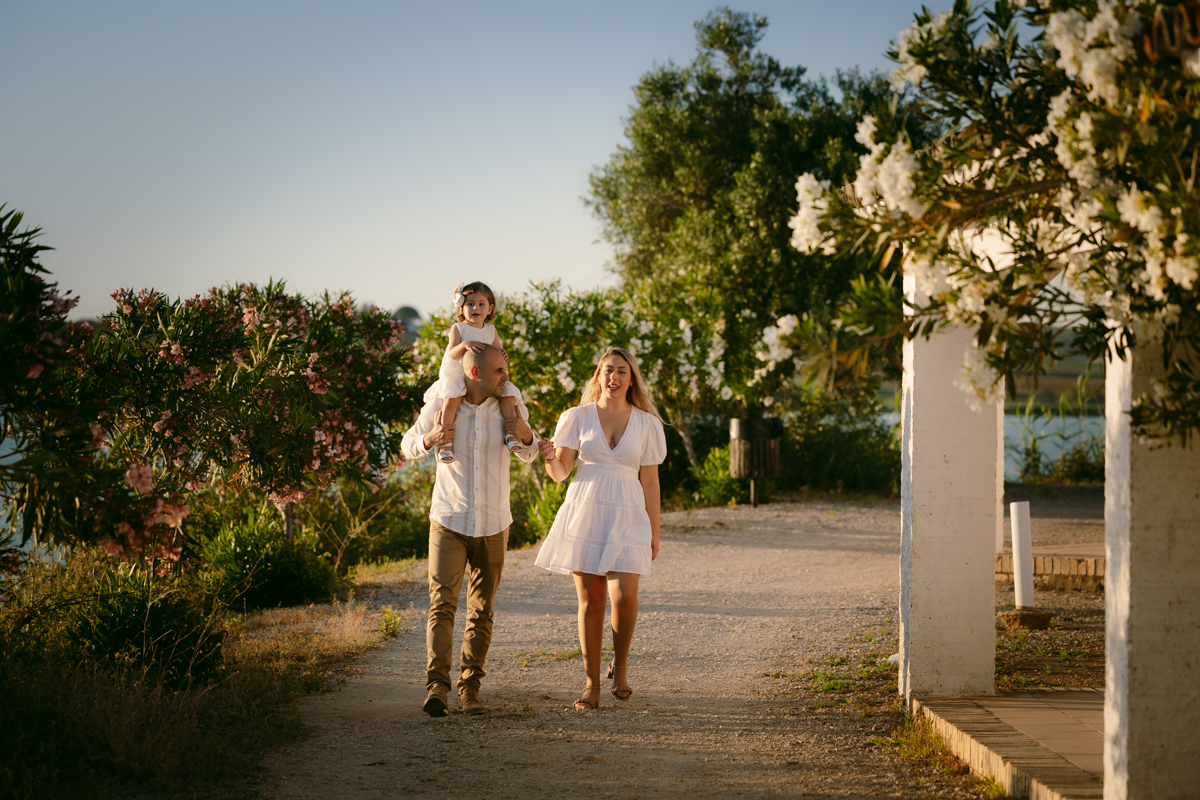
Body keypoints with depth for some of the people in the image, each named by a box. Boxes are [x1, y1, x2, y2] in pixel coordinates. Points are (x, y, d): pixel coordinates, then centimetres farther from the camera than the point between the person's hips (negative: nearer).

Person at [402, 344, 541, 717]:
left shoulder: (511, 408, 2)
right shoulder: (440, 407, -5)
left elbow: (528, 455, 16)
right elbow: (408, 446, 8)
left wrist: (526, 437, -8)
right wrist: (431, 440, -15)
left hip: (493, 525, 3)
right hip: (449, 520, -2)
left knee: (481, 612, 5)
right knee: (442, 602, -13)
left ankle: (470, 687, 12)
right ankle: (436, 685, -17)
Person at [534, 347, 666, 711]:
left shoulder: (646, 423, 7)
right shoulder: (577, 417, 5)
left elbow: (650, 482, 9)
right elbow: (560, 472, 2)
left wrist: (654, 533, 8)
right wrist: (550, 458, -21)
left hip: (627, 517, 0)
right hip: (585, 514, 0)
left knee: (624, 594, -16)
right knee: (590, 600, 0)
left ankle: (619, 664, 10)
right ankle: (592, 683, 11)